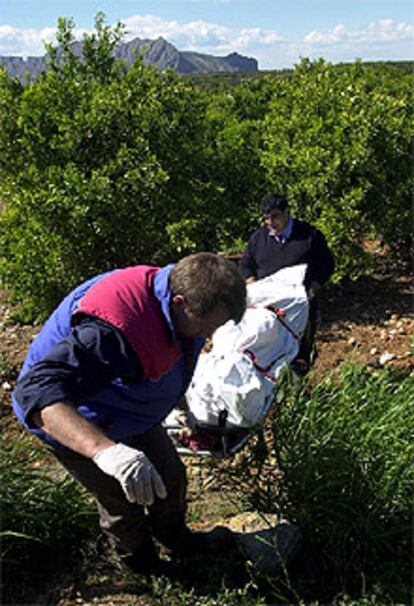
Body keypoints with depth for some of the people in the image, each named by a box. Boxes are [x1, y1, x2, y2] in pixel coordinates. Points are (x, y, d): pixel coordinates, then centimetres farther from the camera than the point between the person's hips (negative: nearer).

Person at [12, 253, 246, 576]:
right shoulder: (110, 332, -45)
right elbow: (37, 392, -56)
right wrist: (105, 450, -69)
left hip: (133, 413, 7)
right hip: (78, 427, -7)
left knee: (171, 477, 18)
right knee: (123, 501, 10)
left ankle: (174, 536, 49)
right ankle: (136, 551, 45)